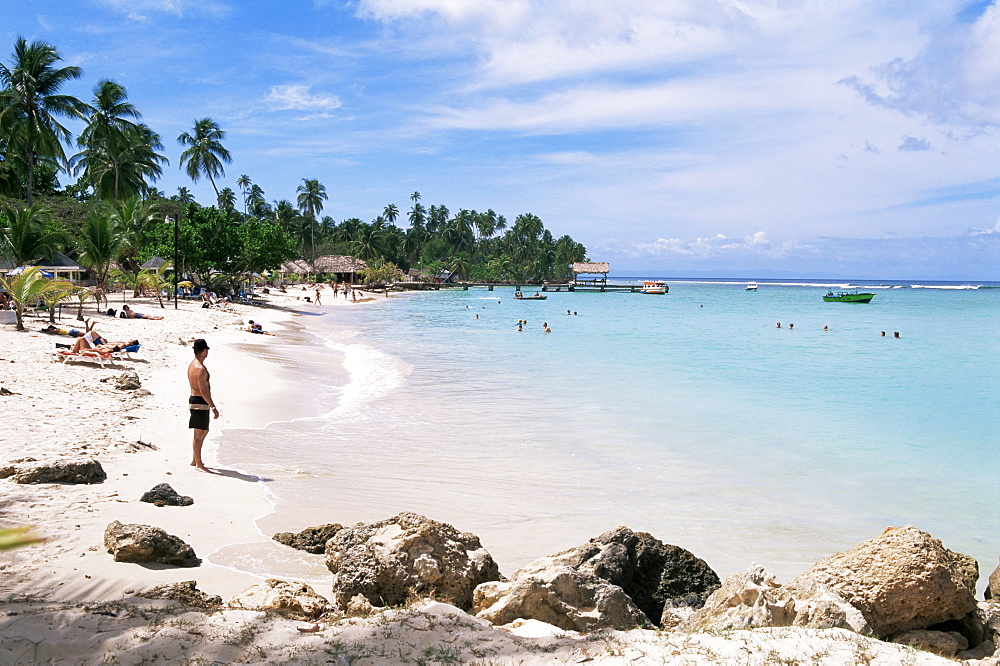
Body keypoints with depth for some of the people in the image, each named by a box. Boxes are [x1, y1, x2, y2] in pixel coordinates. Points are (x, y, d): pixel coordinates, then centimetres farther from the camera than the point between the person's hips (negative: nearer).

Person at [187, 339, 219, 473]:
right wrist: (214, 408, -20)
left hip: (194, 399, 11)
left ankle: (194, 460, 29)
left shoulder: (191, 365, 12)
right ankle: (198, 464, 5)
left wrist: (211, 405, 26)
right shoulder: (200, 369, -21)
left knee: (204, 431, 21)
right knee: (199, 434, -3)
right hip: (200, 403, -11)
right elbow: (204, 391, -24)